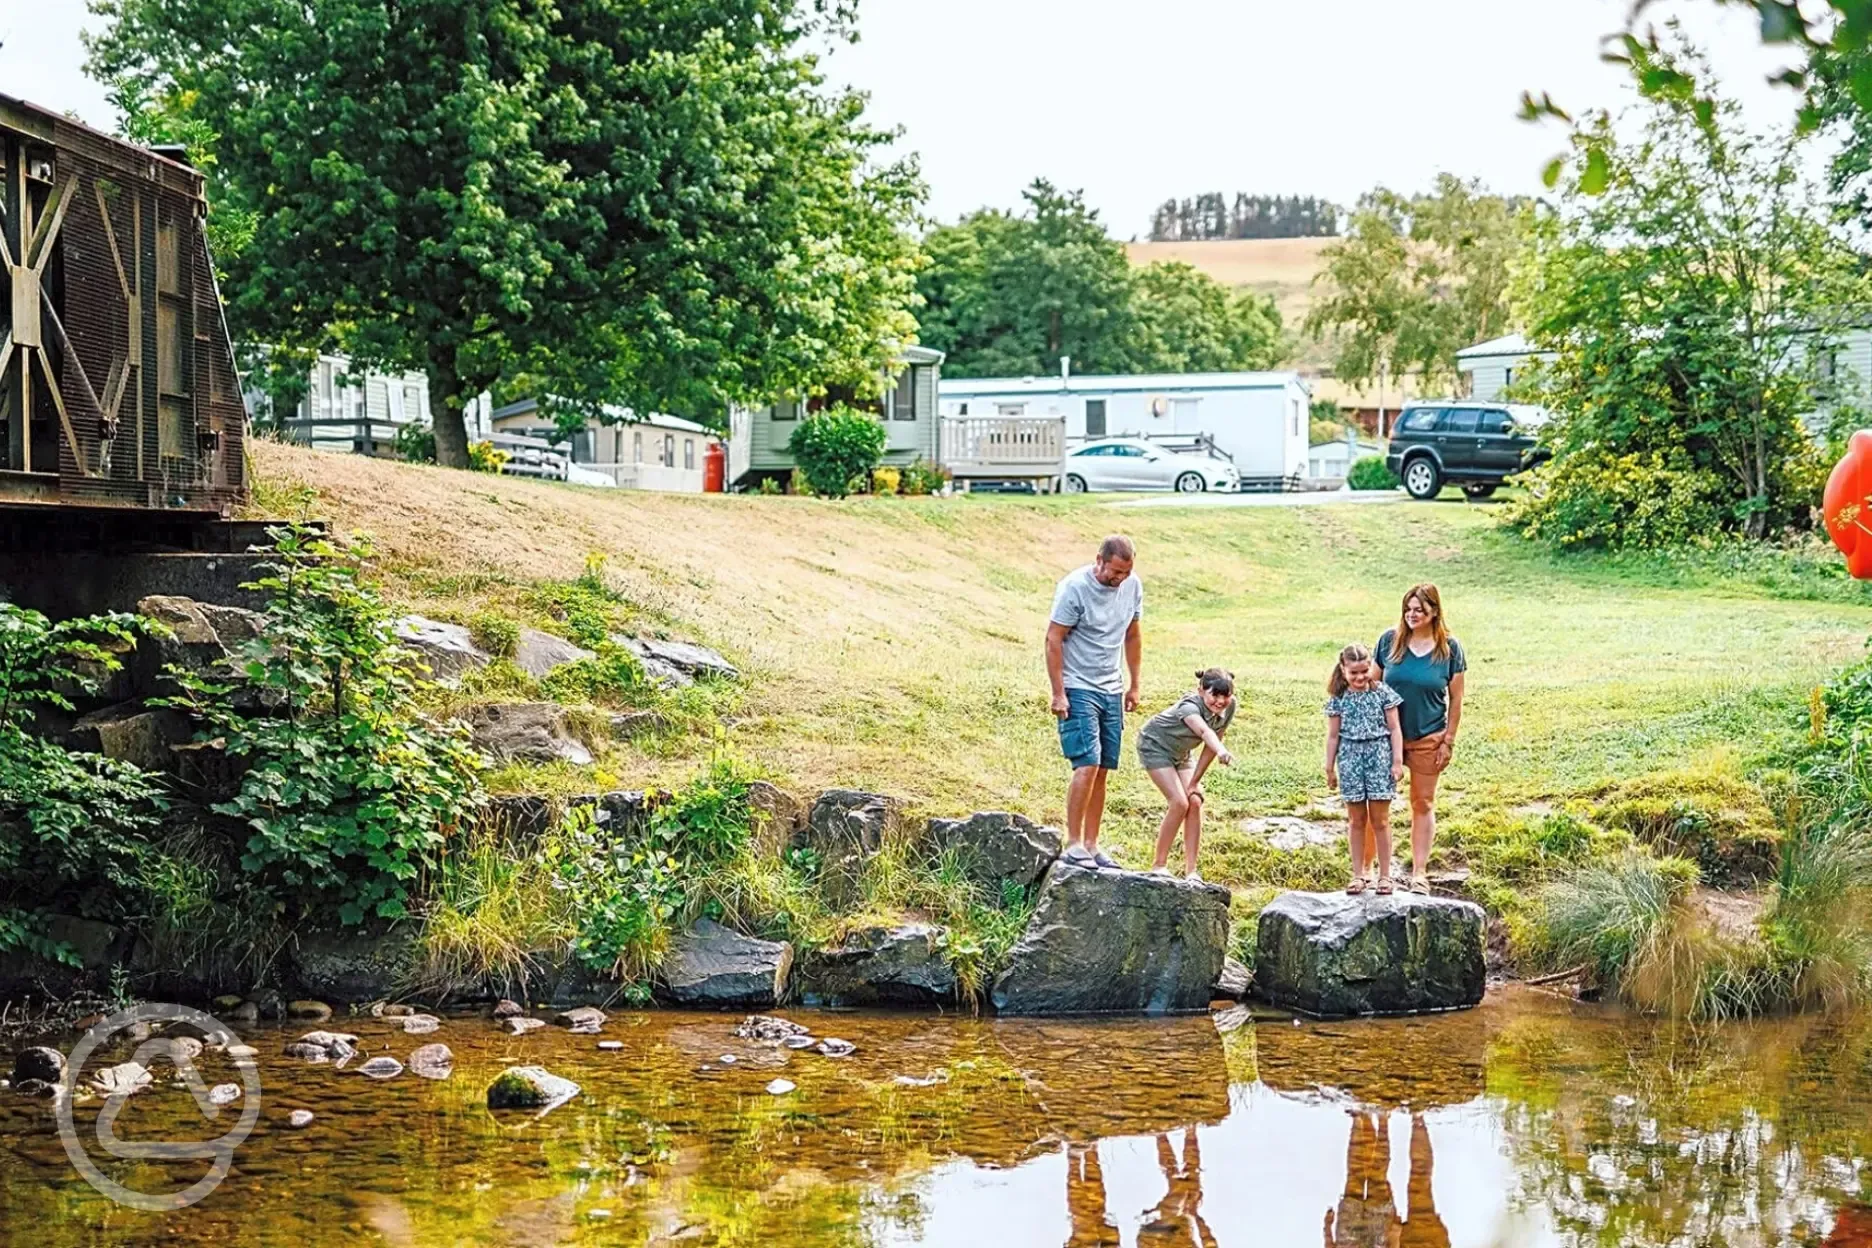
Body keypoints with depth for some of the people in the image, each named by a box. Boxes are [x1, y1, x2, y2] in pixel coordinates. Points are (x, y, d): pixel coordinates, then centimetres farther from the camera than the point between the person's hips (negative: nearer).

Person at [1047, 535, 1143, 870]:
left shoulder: (1133, 586, 3)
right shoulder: (1074, 588, -16)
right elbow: (1053, 639, -12)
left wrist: (1134, 685, 16)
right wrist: (1058, 694, -15)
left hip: (1111, 690, 6)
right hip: (1078, 689, -6)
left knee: (1102, 770, 5)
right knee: (1087, 765, -15)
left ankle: (1091, 844, 11)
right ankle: (1073, 844, -9)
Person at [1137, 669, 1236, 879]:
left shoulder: (1228, 708, -17)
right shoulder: (1190, 706, -37)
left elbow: (1210, 747, -10)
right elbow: (1205, 731, -60)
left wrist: (1194, 783, -10)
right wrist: (1222, 752, -79)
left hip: (1180, 753, 6)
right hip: (1154, 745, -6)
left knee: (1195, 801, -9)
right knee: (1179, 803, -17)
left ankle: (1190, 869, -3)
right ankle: (1159, 865, -3)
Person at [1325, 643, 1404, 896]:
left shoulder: (1383, 693, -1)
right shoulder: (1339, 699, 2)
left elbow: (1394, 729, 2)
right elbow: (1333, 735, 7)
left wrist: (1398, 760, -3)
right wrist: (1330, 768, 8)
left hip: (1379, 757, -1)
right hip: (1350, 758, 1)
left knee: (1380, 819, 2)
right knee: (1356, 820, 8)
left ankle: (1385, 875, 9)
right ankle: (1358, 874, 15)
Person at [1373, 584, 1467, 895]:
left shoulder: (1450, 648, -6)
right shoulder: (1389, 640, -4)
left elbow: (1455, 699, 0)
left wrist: (1448, 741, -3)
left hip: (1427, 738, -1)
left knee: (1423, 803, 9)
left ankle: (1419, 873, 16)